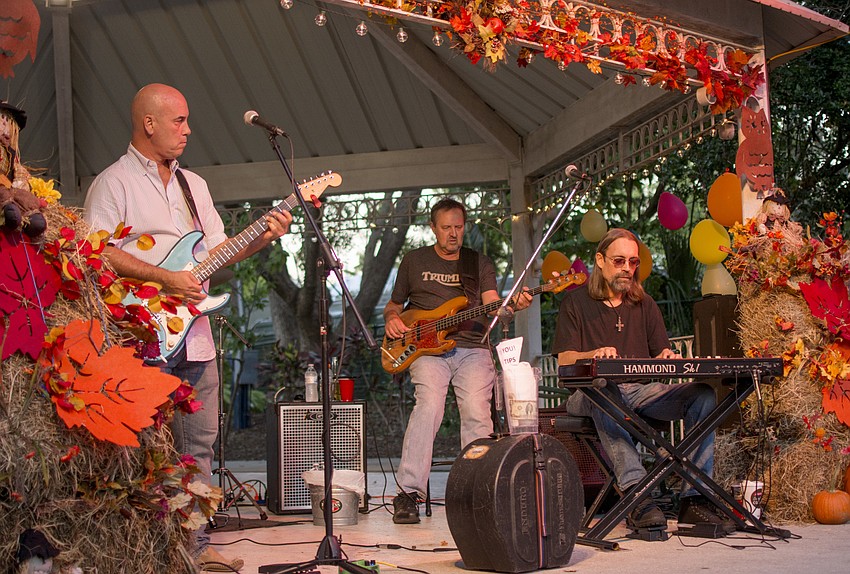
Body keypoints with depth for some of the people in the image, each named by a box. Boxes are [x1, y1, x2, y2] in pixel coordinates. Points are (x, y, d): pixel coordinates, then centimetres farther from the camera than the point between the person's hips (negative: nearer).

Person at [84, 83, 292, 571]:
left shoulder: (194, 184, 20)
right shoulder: (113, 183, -2)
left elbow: (217, 250, 19)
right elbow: (100, 254, -14)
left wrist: (261, 239, 1)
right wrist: (166, 278, -17)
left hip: (194, 335, 7)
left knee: (200, 444, 8)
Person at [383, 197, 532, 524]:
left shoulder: (480, 263, 16)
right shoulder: (413, 261, 17)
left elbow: (492, 304, 2)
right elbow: (394, 304, 25)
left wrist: (514, 305, -20)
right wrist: (392, 319, 1)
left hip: (471, 348, 1)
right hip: (427, 348, -1)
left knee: (476, 411, -20)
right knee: (429, 404, -26)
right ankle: (408, 493, -25)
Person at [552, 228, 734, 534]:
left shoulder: (644, 304, 21)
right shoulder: (576, 301, 8)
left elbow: (662, 354, 15)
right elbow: (564, 359, -3)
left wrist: (667, 357, -11)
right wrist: (595, 355, -25)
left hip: (642, 391, 4)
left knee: (704, 394, -20)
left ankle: (694, 499, -25)